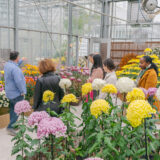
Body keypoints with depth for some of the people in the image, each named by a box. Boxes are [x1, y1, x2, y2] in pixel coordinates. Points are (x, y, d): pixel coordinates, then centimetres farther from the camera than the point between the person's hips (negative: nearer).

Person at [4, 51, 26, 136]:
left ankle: (13, 124, 29)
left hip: (10, 92, 10)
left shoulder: (7, 65, 5)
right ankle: (10, 127, -3)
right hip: (16, 93, -10)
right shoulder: (15, 69, -24)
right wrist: (22, 91, -17)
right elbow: (18, 81, -27)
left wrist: (21, 61, 33)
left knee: (12, 109, 18)